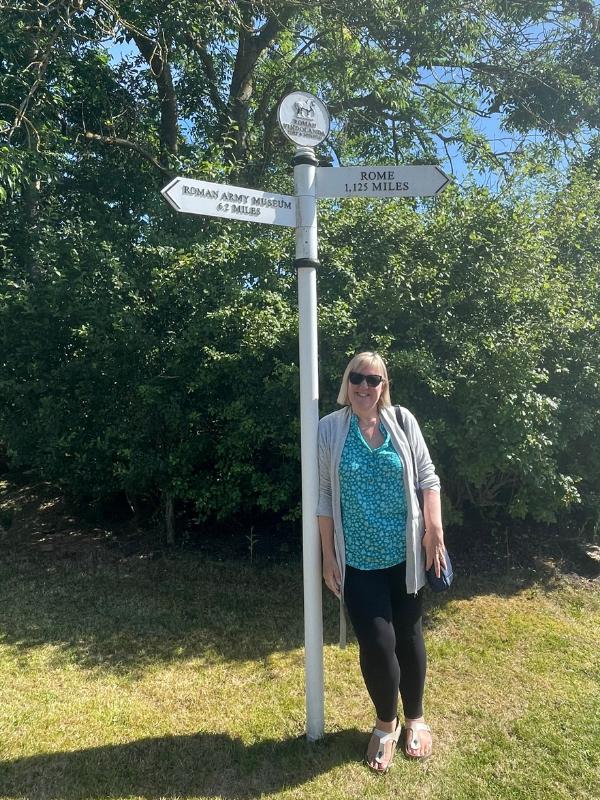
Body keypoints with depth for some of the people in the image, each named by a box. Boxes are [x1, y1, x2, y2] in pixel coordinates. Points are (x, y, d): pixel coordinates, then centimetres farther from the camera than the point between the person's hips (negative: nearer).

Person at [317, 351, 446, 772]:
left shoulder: (402, 420, -3)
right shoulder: (329, 429, -6)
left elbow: (427, 476, 2)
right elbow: (324, 497, -3)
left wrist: (434, 529, -8)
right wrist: (328, 557, -3)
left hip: (405, 555, 2)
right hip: (359, 560, -1)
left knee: (408, 636, 16)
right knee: (376, 643, 1)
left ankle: (415, 719, 41)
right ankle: (386, 725, 30)